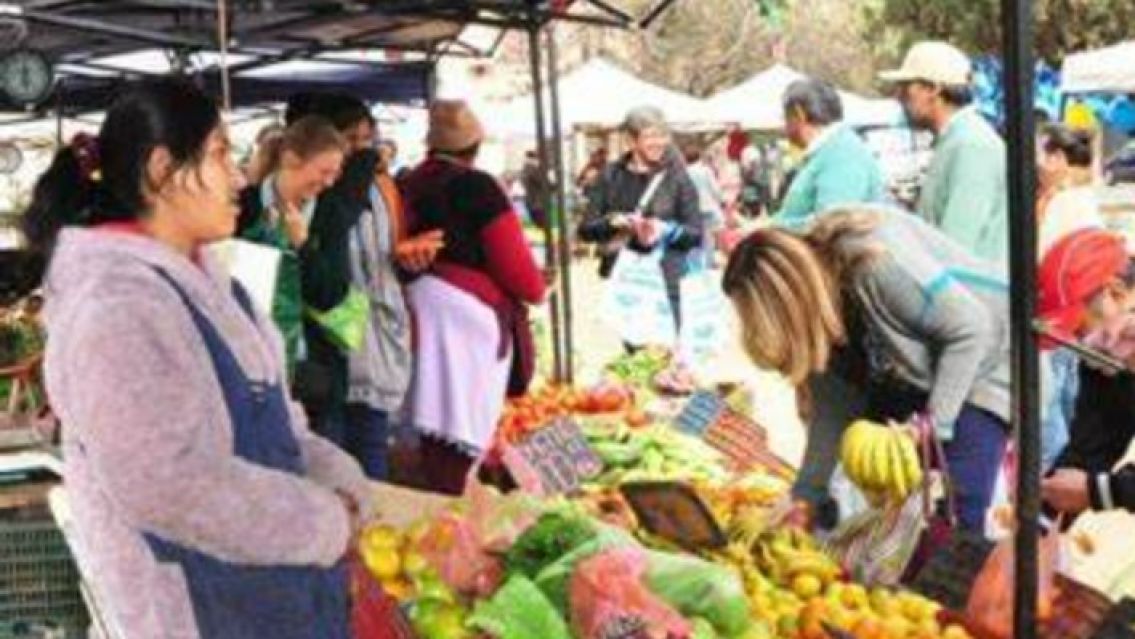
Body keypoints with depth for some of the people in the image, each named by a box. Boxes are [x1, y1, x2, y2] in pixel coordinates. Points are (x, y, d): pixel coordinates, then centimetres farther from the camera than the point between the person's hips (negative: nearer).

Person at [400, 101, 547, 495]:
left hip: (421, 305, 7)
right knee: (461, 428, -2)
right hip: (468, 313, -7)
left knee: (436, 419, 15)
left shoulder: (410, 185, 8)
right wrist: (536, 289, 8)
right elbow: (513, 260, -10)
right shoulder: (477, 187, -11)